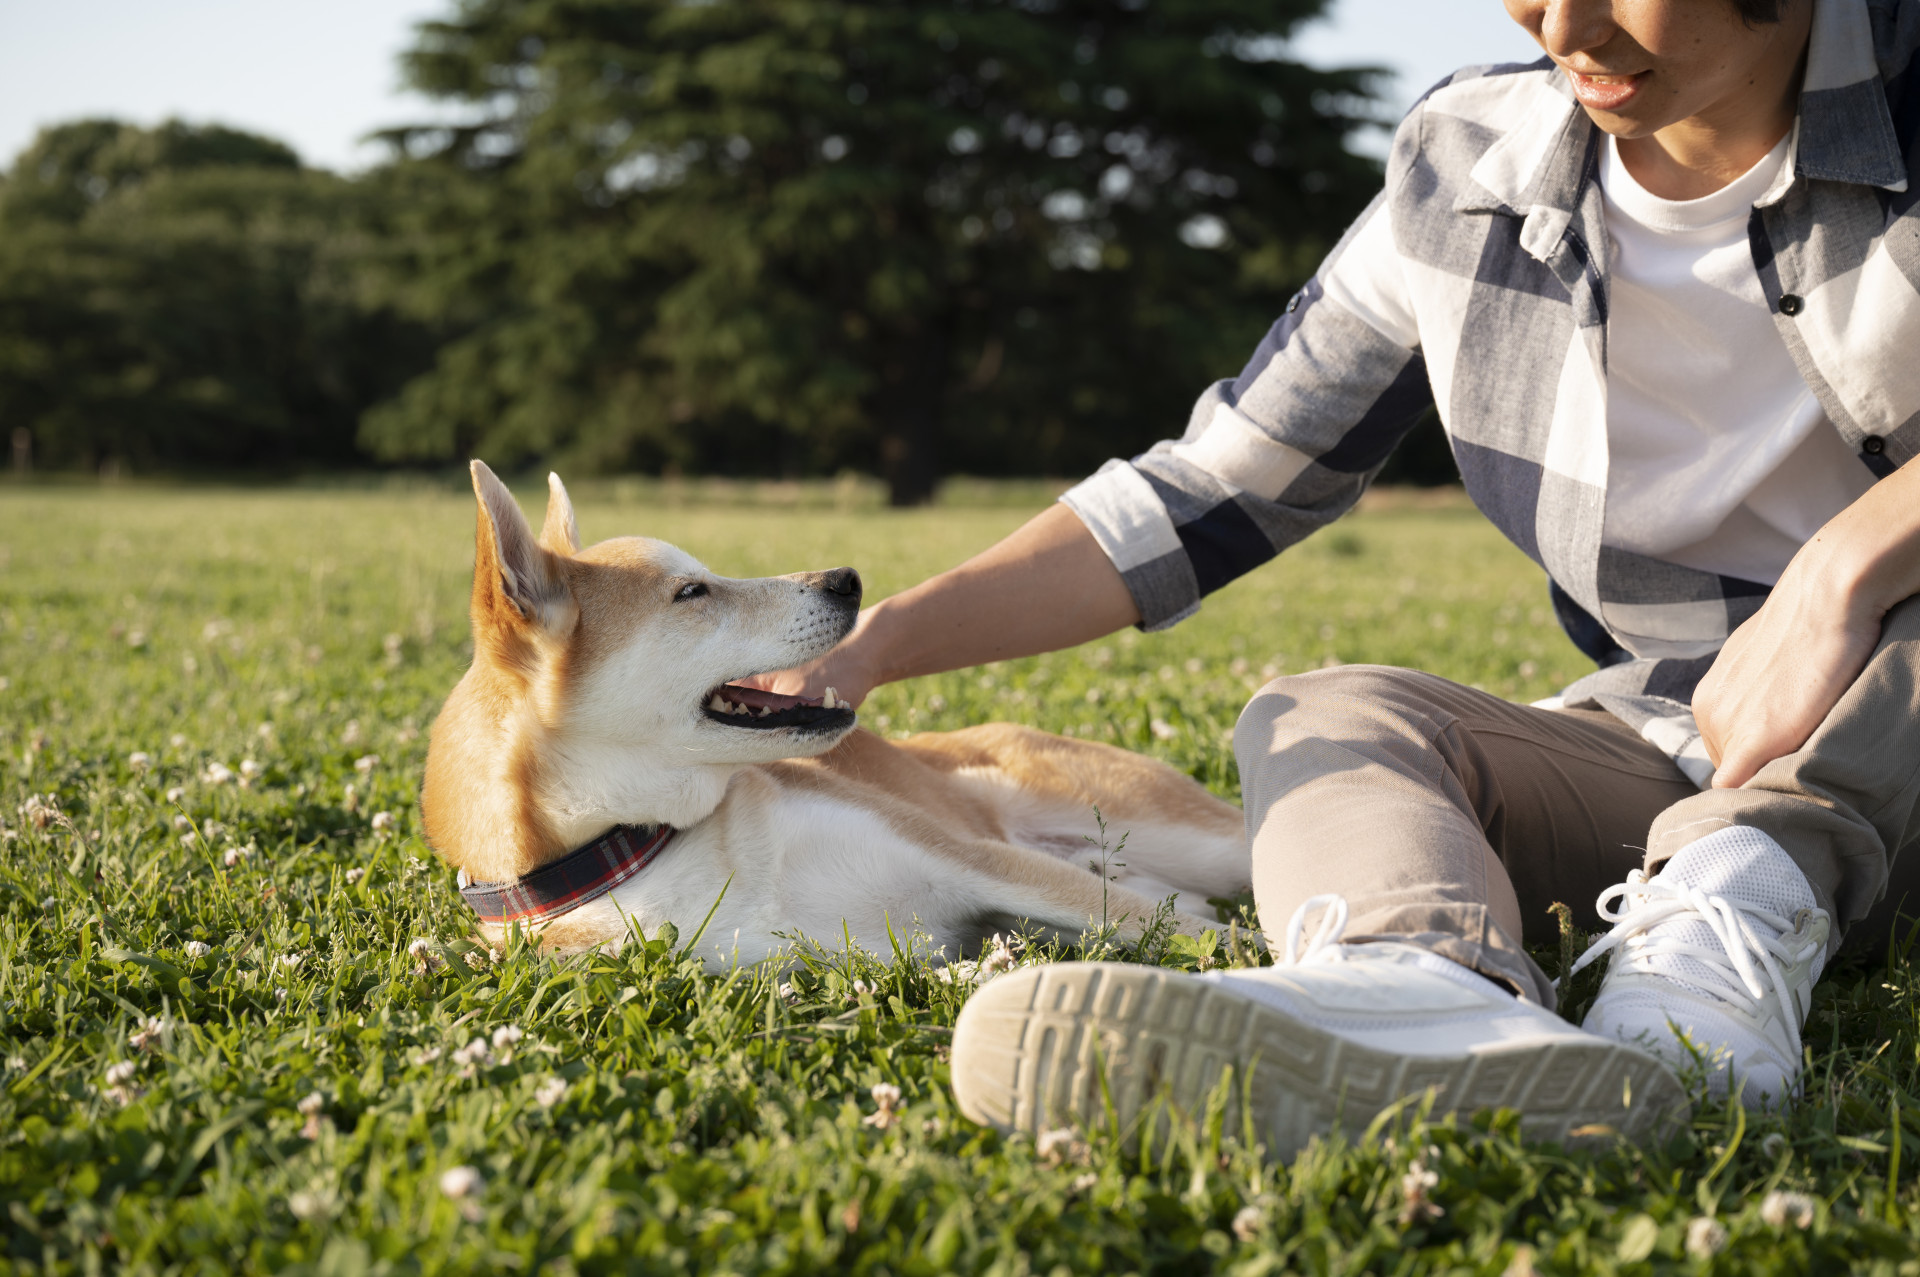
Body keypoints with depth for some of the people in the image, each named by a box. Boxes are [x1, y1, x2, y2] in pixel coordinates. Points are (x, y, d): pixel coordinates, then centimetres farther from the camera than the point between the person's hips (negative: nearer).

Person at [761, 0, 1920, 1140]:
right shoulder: (1466, 173, -2)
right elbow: (1213, 491, 1)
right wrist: (871, 646, -7)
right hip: (1656, 742, 2)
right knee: (1311, 716, -22)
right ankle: (1435, 992, -54)